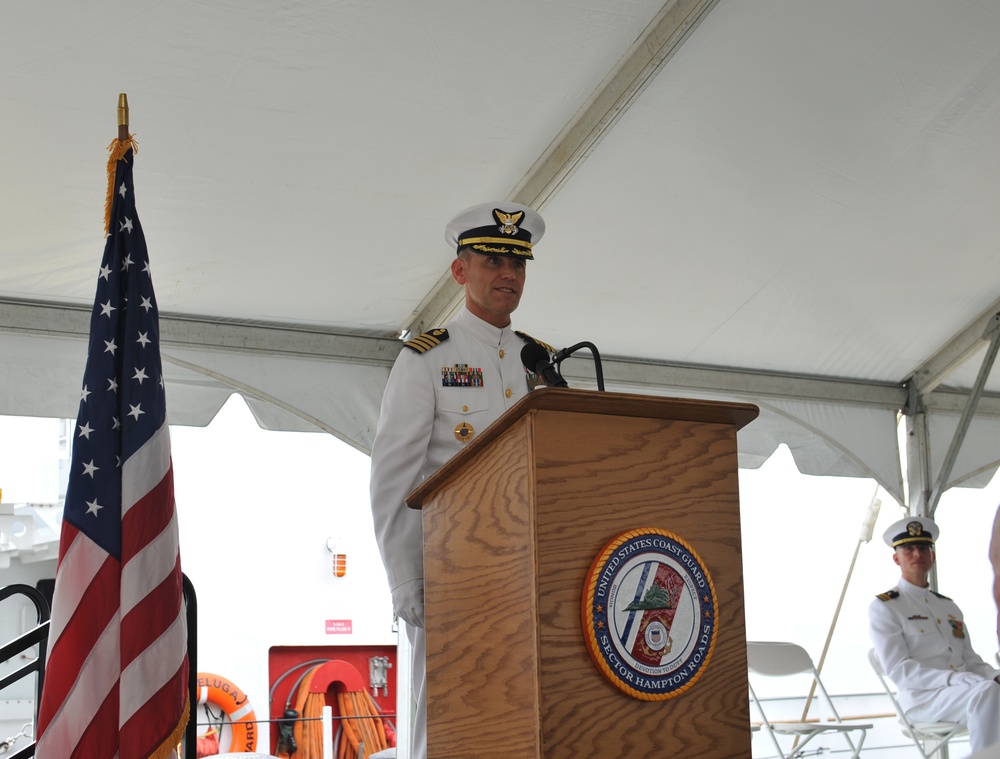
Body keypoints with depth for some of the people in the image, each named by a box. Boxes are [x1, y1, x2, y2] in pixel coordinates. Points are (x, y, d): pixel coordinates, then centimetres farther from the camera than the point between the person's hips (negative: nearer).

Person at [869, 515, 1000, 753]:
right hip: (921, 698, -6)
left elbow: (971, 660, 21)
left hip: (965, 691, 6)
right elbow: (899, 671, -9)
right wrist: (958, 680, -22)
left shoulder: (949, 606, 23)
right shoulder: (883, 607, 1)